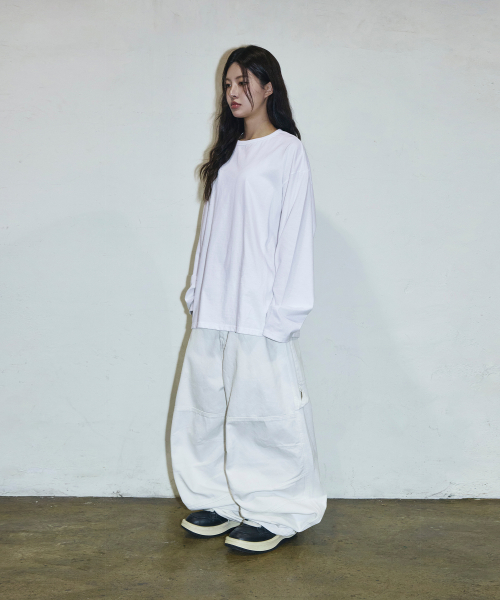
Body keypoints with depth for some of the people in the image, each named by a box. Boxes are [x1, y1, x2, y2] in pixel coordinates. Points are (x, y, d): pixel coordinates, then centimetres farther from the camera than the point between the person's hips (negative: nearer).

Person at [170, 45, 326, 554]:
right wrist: (198, 291, 13)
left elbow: (294, 231, -8)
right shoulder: (227, 153, 17)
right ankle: (223, 502, 23)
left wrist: (284, 309, -13)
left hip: (259, 307, -7)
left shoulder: (288, 150, -3)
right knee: (208, 406, 10)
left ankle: (275, 513, 11)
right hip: (213, 309, 7)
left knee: (265, 409, -2)